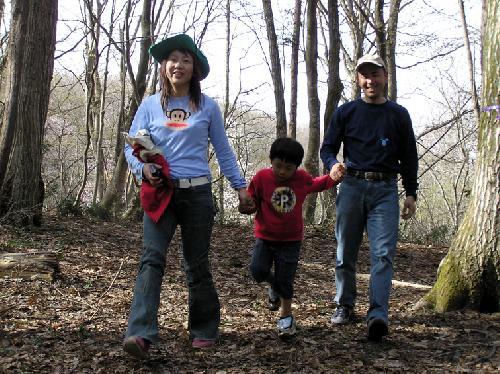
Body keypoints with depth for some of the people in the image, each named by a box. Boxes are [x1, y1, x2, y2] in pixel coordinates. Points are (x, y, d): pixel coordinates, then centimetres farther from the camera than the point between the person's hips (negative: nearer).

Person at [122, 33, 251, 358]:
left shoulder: (207, 106, 7)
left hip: (197, 193, 0)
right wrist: (143, 168, -15)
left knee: (197, 263, 7)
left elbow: (223, 151, 13)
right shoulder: (150, 105, 7)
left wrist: (240, 185, 10)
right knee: (152, 258, -16)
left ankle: (204, 330, 22)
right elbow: (132, 147, 6)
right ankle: (141, 334, -24)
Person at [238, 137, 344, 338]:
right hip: (265, 237, 0)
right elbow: (252, 201, 1)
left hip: (291, 240, 0)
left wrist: (332, 179, 1)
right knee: (258, 270, -15)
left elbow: (315, 184, 18)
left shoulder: (302, 178, -5)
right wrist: (247, 207, -22)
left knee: (285, 280, 0)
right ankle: (274, 285, 20)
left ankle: (286, 316, 21)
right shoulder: (261, 178, -11)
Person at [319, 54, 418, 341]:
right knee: (346, 252, 6)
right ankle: (345, 306, 20)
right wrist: (333, 164, -13)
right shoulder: (346, 112, 9)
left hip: (386, 190, -1)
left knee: (384, 253, -12)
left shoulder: (398, 115, 11)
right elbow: (328, 148, 10)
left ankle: (378, 315, -18)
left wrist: (411, 193, 8)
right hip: (352, 186, 1)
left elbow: (409, 156, 14)